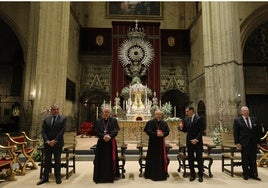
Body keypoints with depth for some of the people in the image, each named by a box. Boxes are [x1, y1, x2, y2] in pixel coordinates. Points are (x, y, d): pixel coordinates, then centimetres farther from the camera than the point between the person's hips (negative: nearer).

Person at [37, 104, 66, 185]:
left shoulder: (63, 118, -2)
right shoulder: (46, 119, 6)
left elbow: (62, 130, -9)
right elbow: (43, 131, 2)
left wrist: (55, 141, -14)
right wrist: (47, 141, -10)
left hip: (58, 143, -2)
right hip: (47, 143, 2)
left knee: (57, 161, 6)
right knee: (47, 161, 9)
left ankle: (58, 177, 18)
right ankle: (45, 177, 21)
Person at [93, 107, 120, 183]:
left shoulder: (114, 120, 3)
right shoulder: (98, 121, 5)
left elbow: (115, 130, -7)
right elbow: (96, 131, -4)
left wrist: (109, 136, -24)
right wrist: (103, 136, -19)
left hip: (111, 142, 0)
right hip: (101, 142, 1)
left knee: (111, 159, 3)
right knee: (101, 159, 2)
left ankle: (112, 175, 15)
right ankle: (100, 176, 11)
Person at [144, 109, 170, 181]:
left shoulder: (164, 123, 8)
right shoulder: (150, 122, -6)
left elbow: (167, 131, 5)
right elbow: (148, 131, -12)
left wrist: (163, 134, -16)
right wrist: (156, 134, -21)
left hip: (161, 142, 4)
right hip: (153, 142, -4)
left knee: (162, 157, 7)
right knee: (153, 158, 1)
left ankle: (162, 173, 20)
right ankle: (152, 174, 12)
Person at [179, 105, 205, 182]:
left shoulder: (198, 119, -9)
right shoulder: (185, 119, 5)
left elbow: (201, 131, -10)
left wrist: (196, 139, -18)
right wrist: (181, 128, -10)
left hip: (198, 142, -4)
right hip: (189, 141, 4)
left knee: (199, 159, 5)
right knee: (190, 159, 8)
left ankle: (200, 175, 18)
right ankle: (192, 174, 20)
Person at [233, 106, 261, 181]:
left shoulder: (254, 120, 9)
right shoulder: (237, 120, -3)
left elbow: (258, 132, 11)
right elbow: (235, 132, -5)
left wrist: (258, 142, 6)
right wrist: (237, 143, -11)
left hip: (253, 143, 4)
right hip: (244, 143, -3)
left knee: (253, 160, 9)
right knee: (245, 160, 5)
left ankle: (253, 174, 19)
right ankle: (246, 174, 17)